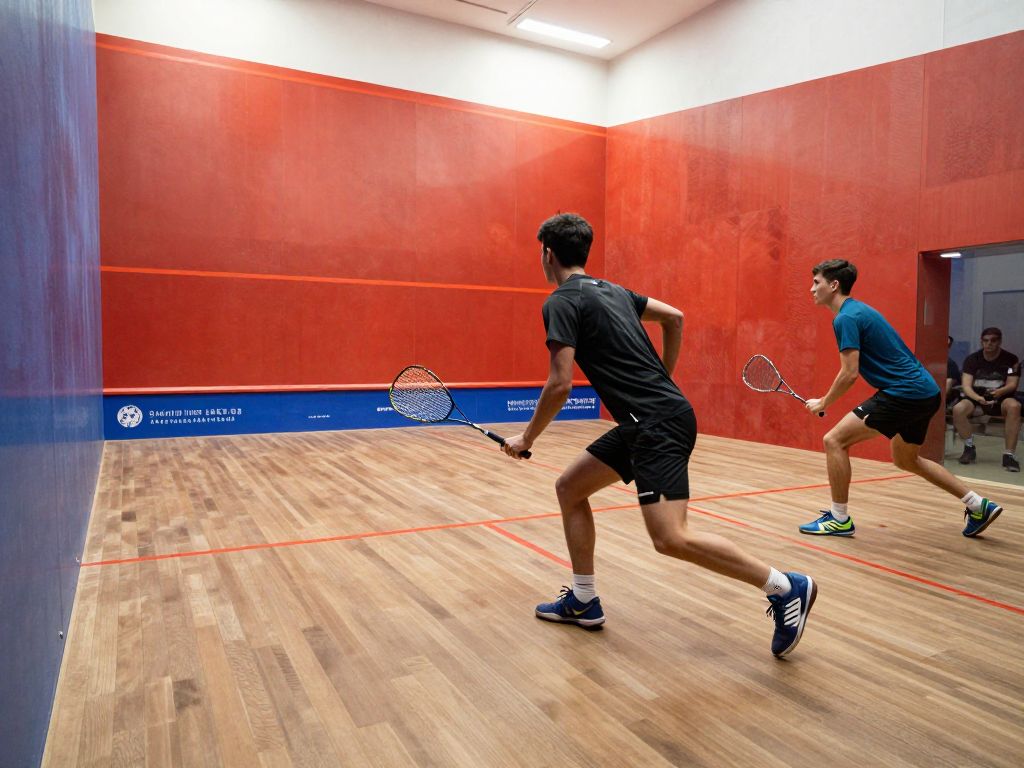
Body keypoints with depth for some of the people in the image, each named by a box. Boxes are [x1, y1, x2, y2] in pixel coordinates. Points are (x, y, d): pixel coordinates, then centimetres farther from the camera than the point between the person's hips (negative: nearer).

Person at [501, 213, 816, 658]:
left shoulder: (561, 302, -9)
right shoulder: (611, 290, 17)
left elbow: (559, 385, -15)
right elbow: (674, 317, 24)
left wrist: (527, 438, -1)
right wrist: (661, 379, 27)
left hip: (659, 424, -10)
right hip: (645, 423, 10)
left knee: (671, 539, -15)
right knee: (569, 487, 15)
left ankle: (786, 588, 1)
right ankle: (583, 601, 22)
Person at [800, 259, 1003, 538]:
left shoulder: (845, 318, -15)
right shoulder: (858, 310, 15)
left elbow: (849, 373, -19)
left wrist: (822, 404, -6)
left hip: (904, 394, -10)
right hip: (926, 392, 10)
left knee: (834, 441, -9)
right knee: (906, 459, 25)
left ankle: (839, 519, -1)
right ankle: (979, 506, 32)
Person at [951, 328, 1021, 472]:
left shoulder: (1011, 360, -1)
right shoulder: (972, 359, 0)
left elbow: (1012, 384, -9)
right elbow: (966, 386, -10)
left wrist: (999, 392, -32)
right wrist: (978, 398, -31)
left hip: (1001, 399, -1)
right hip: (977, 398, 1)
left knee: (1014, 406, -36)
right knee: (958, 409, -31)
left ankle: (1009, 454, -30)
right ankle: (969, 447, -10)